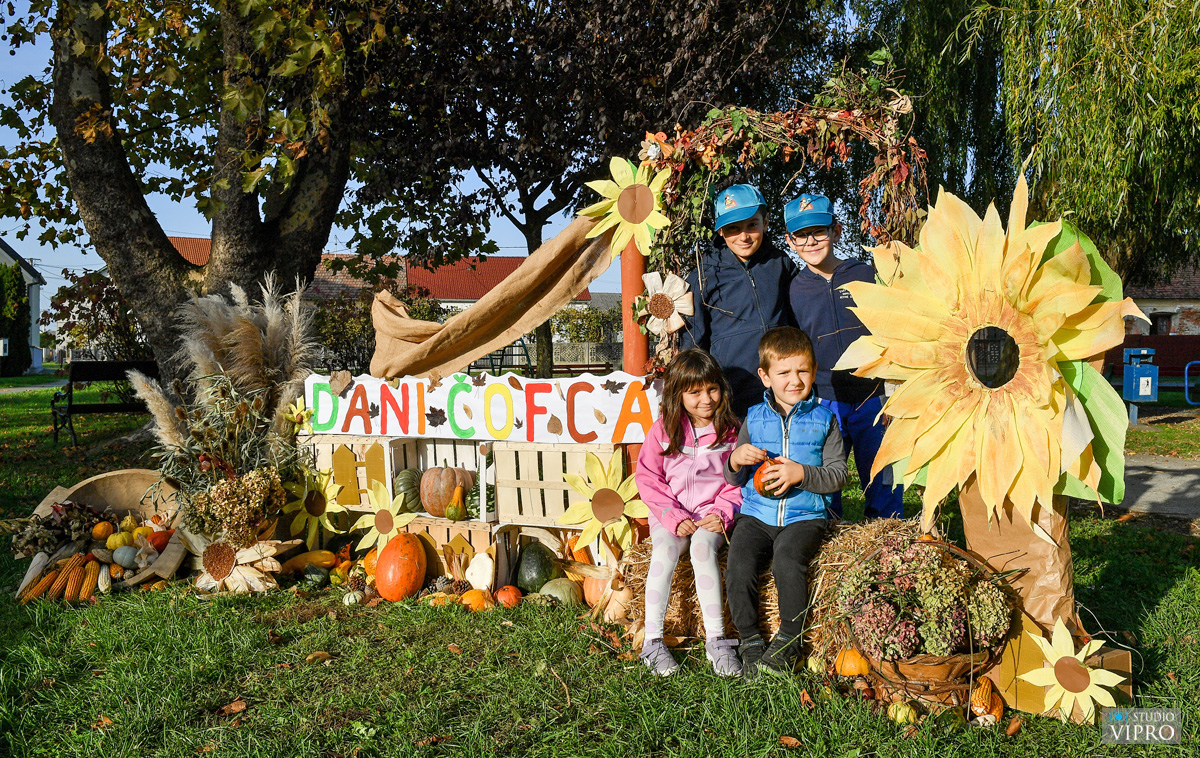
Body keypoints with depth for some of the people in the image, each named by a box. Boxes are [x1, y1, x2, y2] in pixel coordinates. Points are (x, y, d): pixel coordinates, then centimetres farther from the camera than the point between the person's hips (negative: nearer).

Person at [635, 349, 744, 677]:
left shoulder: (731, 430, 2)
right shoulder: (663, 430, 1)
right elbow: (647, 478, -1)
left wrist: (723, 513, -12)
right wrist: (674, 517, -11)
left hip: (712, 515, -1)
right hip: (670, 514, 1)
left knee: (702, 545, -32)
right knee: (664, 550, -28)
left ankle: (716, 639, -28)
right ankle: (652, 641, -22)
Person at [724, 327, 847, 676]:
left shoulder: (823, 419, 6)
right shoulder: (754, 418, 10)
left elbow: (838, 474, -1)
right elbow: (734, 479, 13)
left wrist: (801, 473, -17)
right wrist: (735, 461, -11)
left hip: (804, 516, -2)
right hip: (756, 515, 2)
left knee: (787, 560, -31)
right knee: (738, 565, -24)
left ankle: (788, 641, -9)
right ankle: (750, 641, -3)